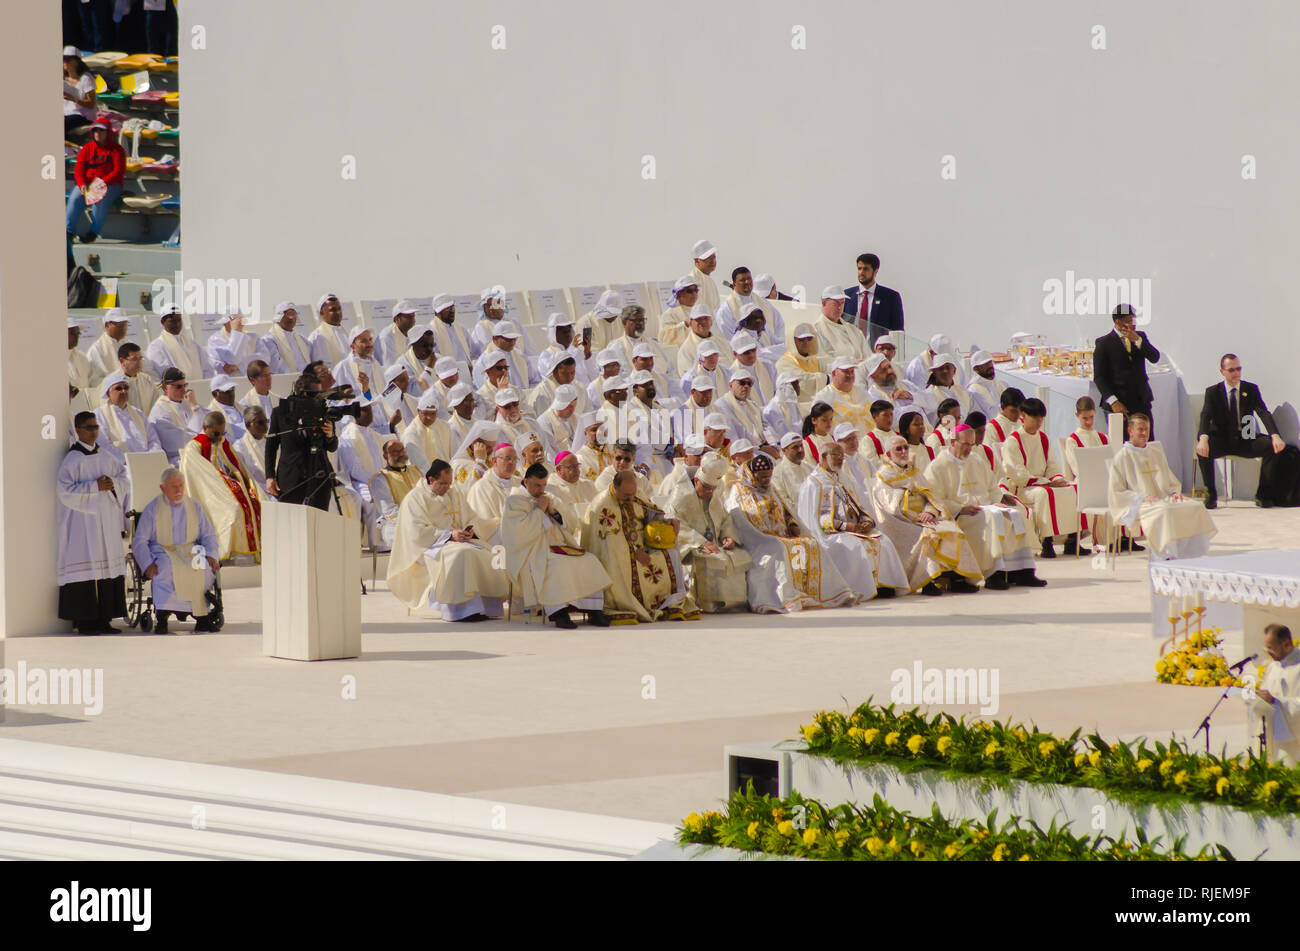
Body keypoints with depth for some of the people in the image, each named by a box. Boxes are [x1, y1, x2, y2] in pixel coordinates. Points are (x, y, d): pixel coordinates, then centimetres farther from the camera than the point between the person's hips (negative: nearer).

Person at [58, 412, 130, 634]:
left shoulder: (107, 457, 13)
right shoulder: (72, 460, -7)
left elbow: (123, 478, 18)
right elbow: (66, 491, -14)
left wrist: (112, 482, -4)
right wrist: (95, 487, -18)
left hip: (107, 523, 7)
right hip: (83, 525, -7)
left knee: (109, 565, 4)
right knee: (86, 568, -9)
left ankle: (103, 619, 8)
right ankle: (83, 620, -7)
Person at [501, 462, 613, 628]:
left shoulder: (547, 497, 22)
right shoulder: (515, 500, 0)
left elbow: (569, 526, 18)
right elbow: (521, 531, -16)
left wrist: (553, 512, 1)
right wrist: (539, 510, -9)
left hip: (557, 548, 7)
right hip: (532, 553, -7)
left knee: (590, 561, -16)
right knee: (558, 565, -38)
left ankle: (594, 611, -20)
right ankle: (559, 613, -39)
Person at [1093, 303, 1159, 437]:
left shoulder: (1140, 336, 12)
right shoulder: (1104, 343, -2)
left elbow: (1155, 358, -1)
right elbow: (1099, 377, -5)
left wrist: (1137, 340, -13)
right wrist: (1113, 401, -14)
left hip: (1142, 401, 4)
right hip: (1119, 404, -4)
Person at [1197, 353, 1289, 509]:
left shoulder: (1251, 390, 5)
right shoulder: (1213, 392, 1)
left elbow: (1264, 414, -9)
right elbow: (1205, 416, -15)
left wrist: (1275, 436, -29)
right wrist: (1203, 438, -38)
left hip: (1245, 442, 2)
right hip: (1221, 442, -2)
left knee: (1273, 447, -25)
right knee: (1202, 450, -34)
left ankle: (1262, 495, -13)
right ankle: (1211, 494, -17)